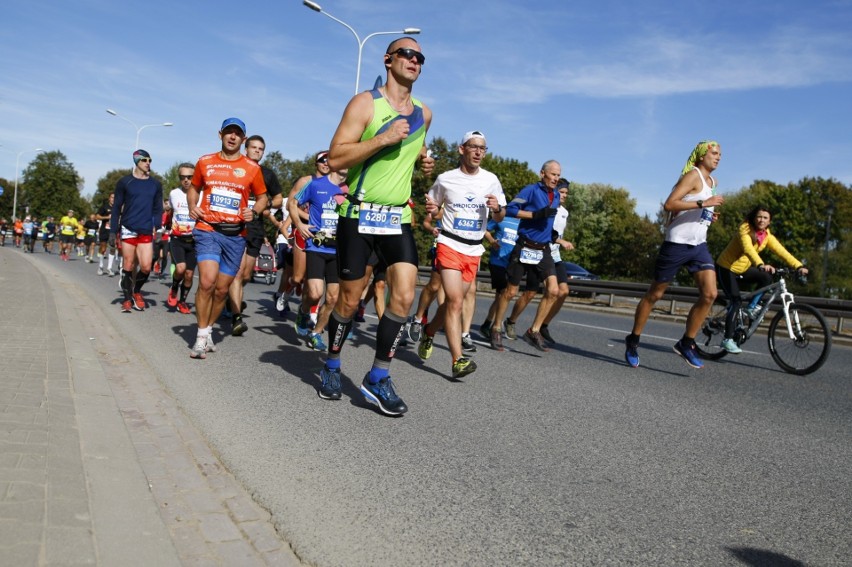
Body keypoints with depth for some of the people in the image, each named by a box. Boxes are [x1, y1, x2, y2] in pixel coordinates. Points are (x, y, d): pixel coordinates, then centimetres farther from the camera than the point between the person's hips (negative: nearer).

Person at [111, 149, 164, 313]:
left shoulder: (155, 184, 9)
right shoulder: (125, 182, 2)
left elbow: (158, 209, 12)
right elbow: (116, 208, 4)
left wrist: (156, 227, -2)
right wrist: (113, 231, -1)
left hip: (147, 231, 2)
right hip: (128, 230, -1)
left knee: (146, 267, -7)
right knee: (128, 267, 2)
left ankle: (137, 291, 20)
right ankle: (128, 299, 16)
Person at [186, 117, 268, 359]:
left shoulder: (252, 168, 5)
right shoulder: (205, 162, 8)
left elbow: (262, 197, 14)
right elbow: (193, 188, 22)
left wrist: (254, 211, -7)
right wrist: (192, 207, 3)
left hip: (235, 234, 1)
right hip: (207, 230, -1)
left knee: (222, 289, 7)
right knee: (207, 281, -19)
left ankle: (208, 330, 28)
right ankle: (201, 336, -6)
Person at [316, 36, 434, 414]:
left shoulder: (423, 114, 12)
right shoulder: (365, 103, -4)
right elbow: (334, 159, -12)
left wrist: (423, 162, 9)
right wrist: (384, 138, -20)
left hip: (398, 218, 4)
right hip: (358, 215, -4)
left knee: (405, 294, -10)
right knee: (349, 299, 3)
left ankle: (378, 378, 2)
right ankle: (332, 366, 27)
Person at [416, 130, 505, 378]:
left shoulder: (491, 180, 6)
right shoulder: (445, 179, 0)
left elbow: (499, 218, 11)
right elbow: (433, 206, 14)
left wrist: (497, 207, -11)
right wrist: (430, 208, -10)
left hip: (474, 251, 4)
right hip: (450, 245, -4)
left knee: (453, 302, 10)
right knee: (455, 302, -17)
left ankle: (429, 332, 38)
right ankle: (458, 360, -18)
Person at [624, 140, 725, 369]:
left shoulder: (712, 182, 18)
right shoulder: (693, 175, -9)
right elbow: (669, 204, -22)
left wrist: (708, 215, 12)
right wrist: (703, 203, -25)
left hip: (699, 245, 7)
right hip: (677, 244, -7)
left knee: (710, 294, -9)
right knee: (654, 294, 2)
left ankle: (686, 343, 3)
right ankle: (633, 341, 15)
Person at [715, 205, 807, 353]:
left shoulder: (767, 236, -3)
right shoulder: (744, 230, -21)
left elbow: (782, 252, -16)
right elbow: (748, 249, -39)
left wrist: (799, 266, -31)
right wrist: (761, 265, -55)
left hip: (742, 269, 6)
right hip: (726, 268, -6)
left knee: (766, 277, -20)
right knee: (736, 301, -15)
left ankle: (752, 307, -2)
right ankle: (728, 340, -9)